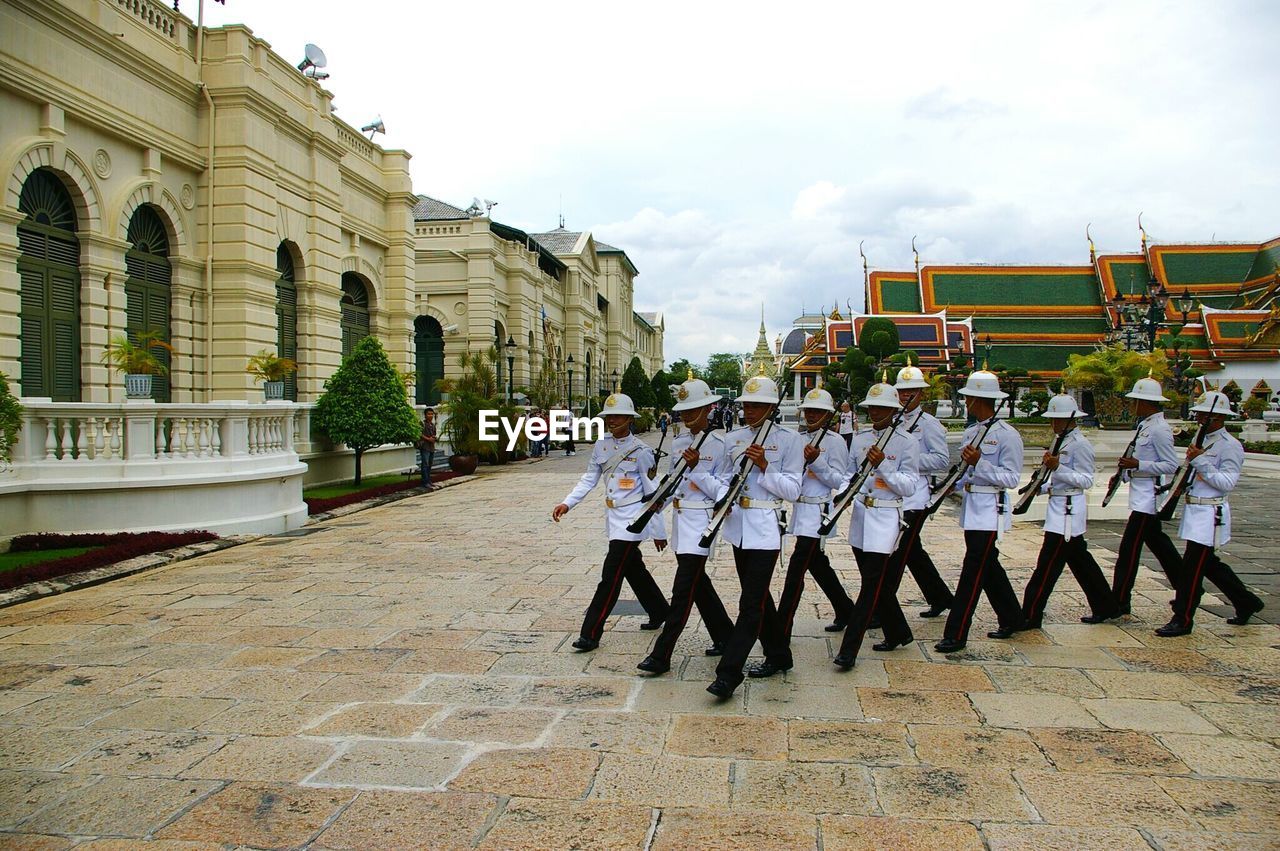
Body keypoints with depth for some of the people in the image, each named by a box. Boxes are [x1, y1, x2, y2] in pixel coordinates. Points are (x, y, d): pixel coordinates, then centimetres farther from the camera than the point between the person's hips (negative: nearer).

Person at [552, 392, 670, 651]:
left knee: (611, 575, -8)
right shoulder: (601, 446, 4)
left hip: (632, 518, -7)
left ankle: (591, 634, -4)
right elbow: (589, 479, 6)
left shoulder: (641, 451, -12)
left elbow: (652, 493, -9)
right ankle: (659, 612, 39)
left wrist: (659, 531, -6)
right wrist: (567, 503, -8)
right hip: (613, 515, 7)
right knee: (634, 569, 19)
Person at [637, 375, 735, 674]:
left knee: (684, 587, -8)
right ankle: (725, 636, 32)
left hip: (702, 519, -8)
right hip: (680, 516, 8)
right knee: (698, 580, 15)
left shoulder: (718, 443, -9)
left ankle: (661, 655, -7)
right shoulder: (678, 441, 11)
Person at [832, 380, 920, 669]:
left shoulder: (907, 443, -6)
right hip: (861, 514, 6)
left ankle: (849, 650, -8)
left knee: (872, 586, -7)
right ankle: (898, 634, 34)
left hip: (886, 518, -6)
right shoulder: (859, 440, 9)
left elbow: (909, 487, -10)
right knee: (880, 585, 15)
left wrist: (882, 466, -21)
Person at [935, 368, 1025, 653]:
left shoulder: (1007, 435, -12)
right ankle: (1012, 618, 33)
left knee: (973, 569, -8)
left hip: (990, 508, -8)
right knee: (988, 565, 16)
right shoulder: (971, 432, 12)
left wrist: (979, 463, -25)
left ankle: (956, 634, -6)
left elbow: (1011, 479, -16)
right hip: (970, 505, 8)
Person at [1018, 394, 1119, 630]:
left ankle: (1030, 616, -5)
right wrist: (1043, 487, 6)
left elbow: (1086, 480, -16)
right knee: (1080, 560, 17)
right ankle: (1105, 606, 29)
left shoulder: (1080, 444, -14)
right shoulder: (1060, 441, 14)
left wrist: (1057, 468, -26)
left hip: (1068, 510, -10)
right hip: (1059, 506, 10)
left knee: (1048, 564, -8)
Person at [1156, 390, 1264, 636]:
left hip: (1210, 513, -9)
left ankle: (1182, 620, 0)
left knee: (1192, 567, -7)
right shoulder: (1201, 441, 15)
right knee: (1209, 564, 19)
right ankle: (1247, 602, 36)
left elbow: (1227, 482, -21)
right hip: (1194, 511, 9)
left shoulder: (1230, 446, -12)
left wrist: (1199, 462, -24)